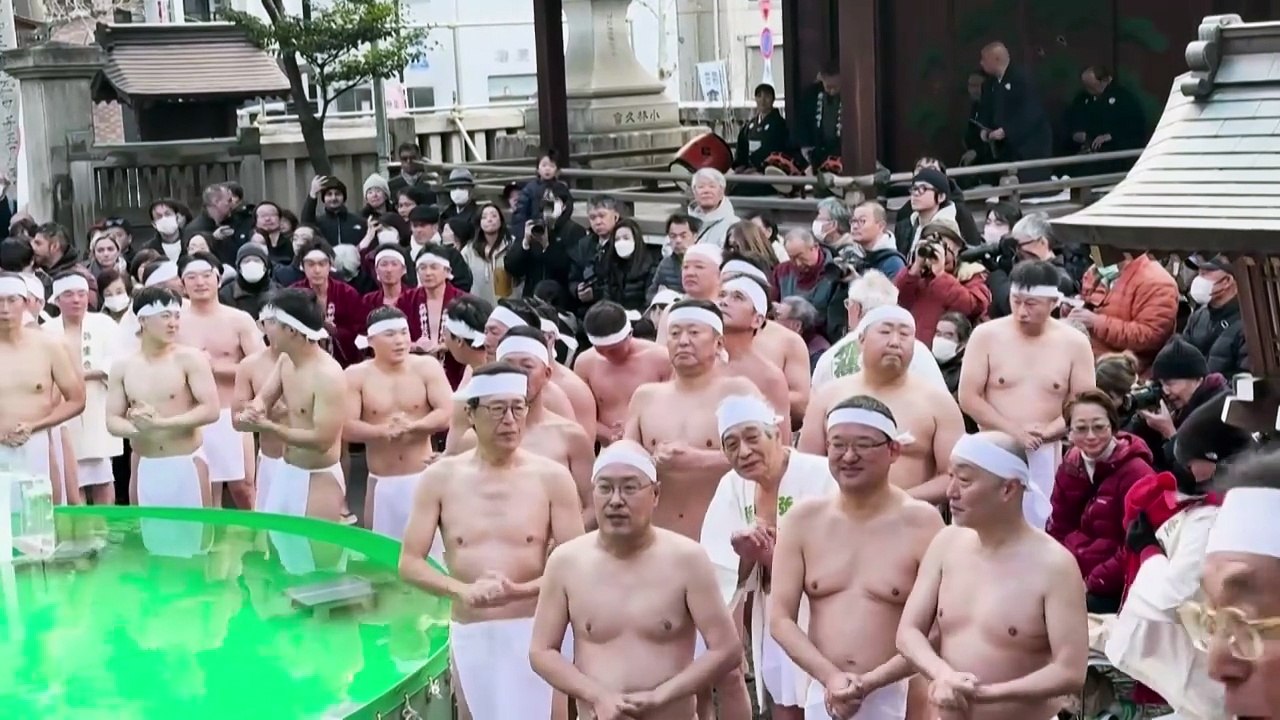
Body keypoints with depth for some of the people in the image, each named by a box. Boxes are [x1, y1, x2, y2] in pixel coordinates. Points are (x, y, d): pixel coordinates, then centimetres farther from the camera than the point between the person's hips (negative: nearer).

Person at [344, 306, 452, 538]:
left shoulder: (427, 367, -2)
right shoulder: (356, 376, -2)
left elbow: (448, 414, -9)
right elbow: (347, 428, -9)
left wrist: (413, 426, -24)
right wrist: (382, 431, -26)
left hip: (423, 478, -1)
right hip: (381, 483, 1)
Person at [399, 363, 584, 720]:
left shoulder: (552, 477, -3)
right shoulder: (440, 478, 1)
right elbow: (409, 562, 0)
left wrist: (520, 590, -21)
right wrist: (464, 591, -17)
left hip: (534, 631, -2)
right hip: (469, 635, 2)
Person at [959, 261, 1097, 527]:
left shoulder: (1075, 343, 2)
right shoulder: (986, 335, -2)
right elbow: (968, 397, -4)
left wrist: (1047, 431, -15)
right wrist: (1012, 430, -15)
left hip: (1045, 456, 1)